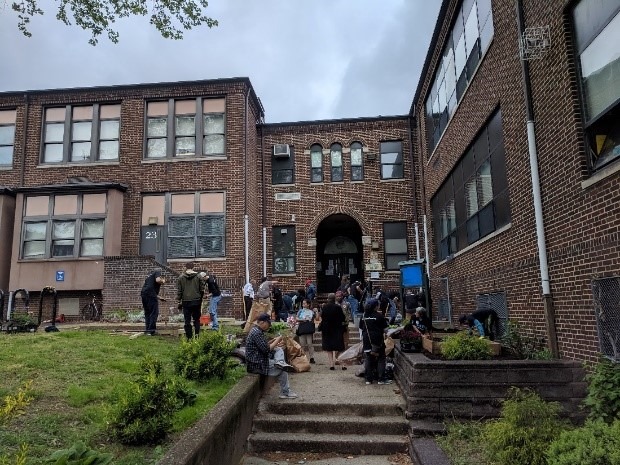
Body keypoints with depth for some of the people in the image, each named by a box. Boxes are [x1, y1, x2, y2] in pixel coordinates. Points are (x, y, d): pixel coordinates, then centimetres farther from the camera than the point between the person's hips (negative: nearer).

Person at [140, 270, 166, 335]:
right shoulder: (157, 272, 8)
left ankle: (147, 330, 18)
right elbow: (158, 280, -14)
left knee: (147, 313, 16)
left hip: (143, 294, 8)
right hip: (151, 295, -8)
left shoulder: (150, 276, 32)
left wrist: (159, 297, 35)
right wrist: (163, 281, 7)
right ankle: (151, 330, -4)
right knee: (154, 313, -2)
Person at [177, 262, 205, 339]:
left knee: (187, 321, 4)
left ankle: (189, 337, 5)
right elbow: (202, 290, 4)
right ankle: (197, 335, 8)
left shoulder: (181, 278, 0)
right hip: (196, 301, 1)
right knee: (196, 319, 13)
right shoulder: (198, 277, 1)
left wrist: (179, 302, 7)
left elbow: (179, 291, 1)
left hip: (186, 302, -1)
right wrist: (200, 298, 18)